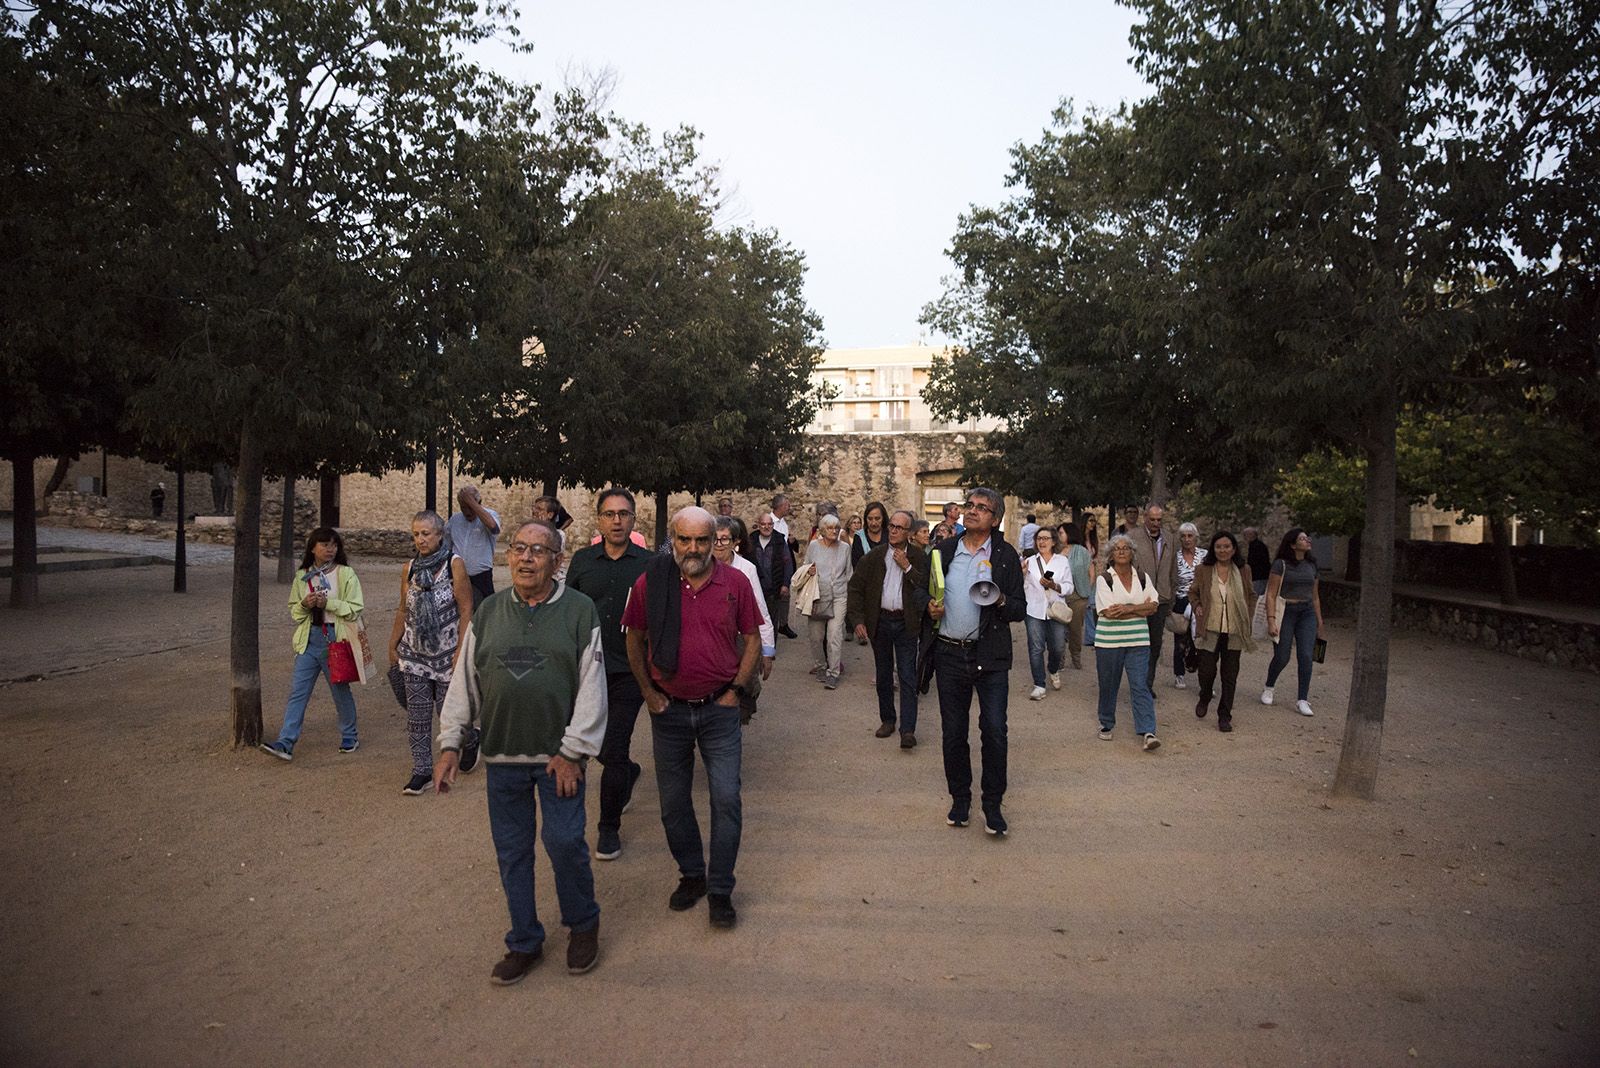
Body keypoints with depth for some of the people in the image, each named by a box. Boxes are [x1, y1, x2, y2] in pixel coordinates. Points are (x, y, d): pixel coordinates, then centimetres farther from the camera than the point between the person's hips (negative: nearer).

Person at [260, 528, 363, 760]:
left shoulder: (346, 574, -4)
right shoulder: (302, 576, 8)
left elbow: (355, 609, -9)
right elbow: (294, 611, 13)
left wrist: (328, 603, -20)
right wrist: (305, 604, -9)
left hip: (335, 639, -3)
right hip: (309, 639, 3)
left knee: (341, 691, 9)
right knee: (298, 692, 0)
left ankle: (350, 738, 26)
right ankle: (285, 743, 1)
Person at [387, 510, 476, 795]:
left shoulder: (454, 564, -9)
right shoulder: (409, 568, 5)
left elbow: (466, 611, -10)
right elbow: (403, 611, 15)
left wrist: (461, 651, -14)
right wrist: (393, 645, 16)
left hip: (446, 653, -4)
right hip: (414, 654, 4)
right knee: (417, 715, 4)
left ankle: (470, 741, 31)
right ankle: (422, 771, 14)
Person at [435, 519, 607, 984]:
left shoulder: (579, 610, -5)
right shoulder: (489, 612, 6)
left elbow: (592, 686, -7)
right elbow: (465, 679, 10)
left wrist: (572, 751, -10)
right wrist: (450, 743, 6)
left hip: (559, 755, -3)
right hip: (503, 755, 4)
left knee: (564, 841, -5)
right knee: (511, 851, 10)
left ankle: (583, 925, 22)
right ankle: (524, 941, 27)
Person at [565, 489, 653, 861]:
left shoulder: (649, 564, -4)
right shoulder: (582, 561, 4)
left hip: (629, 672, -3)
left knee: (613, 752, -4)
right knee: (595, 745, 15)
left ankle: (609, 827, 14)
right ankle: (629, 774, 48)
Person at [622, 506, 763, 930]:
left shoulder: (735, 583, -6)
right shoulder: (649, 584, -6)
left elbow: (752, 639, 4)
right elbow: (635, 640, 7)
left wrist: (736, 690, -2)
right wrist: (648, 692, 2)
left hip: (719, 708, -1)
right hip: (669, 709, 1)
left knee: (726, 799, -2)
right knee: (673, 801, 12)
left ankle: (720, 890, 12)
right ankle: (691, 875, 31)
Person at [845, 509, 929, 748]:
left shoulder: (919, 557, -2)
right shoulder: (874, 556, 1)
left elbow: (929, 587, -12)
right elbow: (855, 587, 1)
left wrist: (908, 567, -17)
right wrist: (857, 620, -6)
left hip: (906, 623, -2)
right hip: (880, 622, 2)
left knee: (908, 677, -5)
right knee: (883, 674, 14)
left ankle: (908, 730, -4)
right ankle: (887, 720, 28)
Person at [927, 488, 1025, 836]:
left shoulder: (1006, 555, 0)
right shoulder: (944, 550, 7)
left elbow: (1020, 610, 0)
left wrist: (1001, 601, -20)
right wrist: (929, 609, -4)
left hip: (990, 655, -2)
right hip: (949, 654, 2)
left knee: (994, 731, -4)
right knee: (953, 732, 9)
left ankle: (993, 804, 11)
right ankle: (960, 798, 25)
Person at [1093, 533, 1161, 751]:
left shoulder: (1142, 577, 7)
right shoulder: (1104, 579, -4)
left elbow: (1153, 606, -2)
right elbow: (1108, 612, -14)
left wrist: (1126, 608, -14)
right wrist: (1141, 608, -9)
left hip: (1138, 640, 1)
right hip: (1109, 641, -1)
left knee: (1140, 685, -6)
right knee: (1108, 685, 10)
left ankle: (1148, 732, -9)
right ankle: (1107, 724, 28)